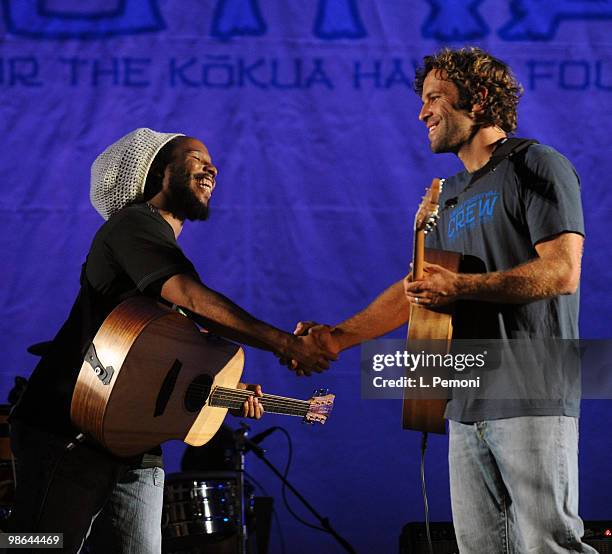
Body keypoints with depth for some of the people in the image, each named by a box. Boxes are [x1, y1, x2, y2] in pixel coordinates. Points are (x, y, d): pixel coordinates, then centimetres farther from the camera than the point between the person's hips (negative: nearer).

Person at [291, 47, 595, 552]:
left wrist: (460, 287, -20)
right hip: (468, 404, 8)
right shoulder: (452, 197, 22)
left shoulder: (537, 167, -3)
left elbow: (562, 272, -14)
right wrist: (338, 337, 10)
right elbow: (417, 289, 23)